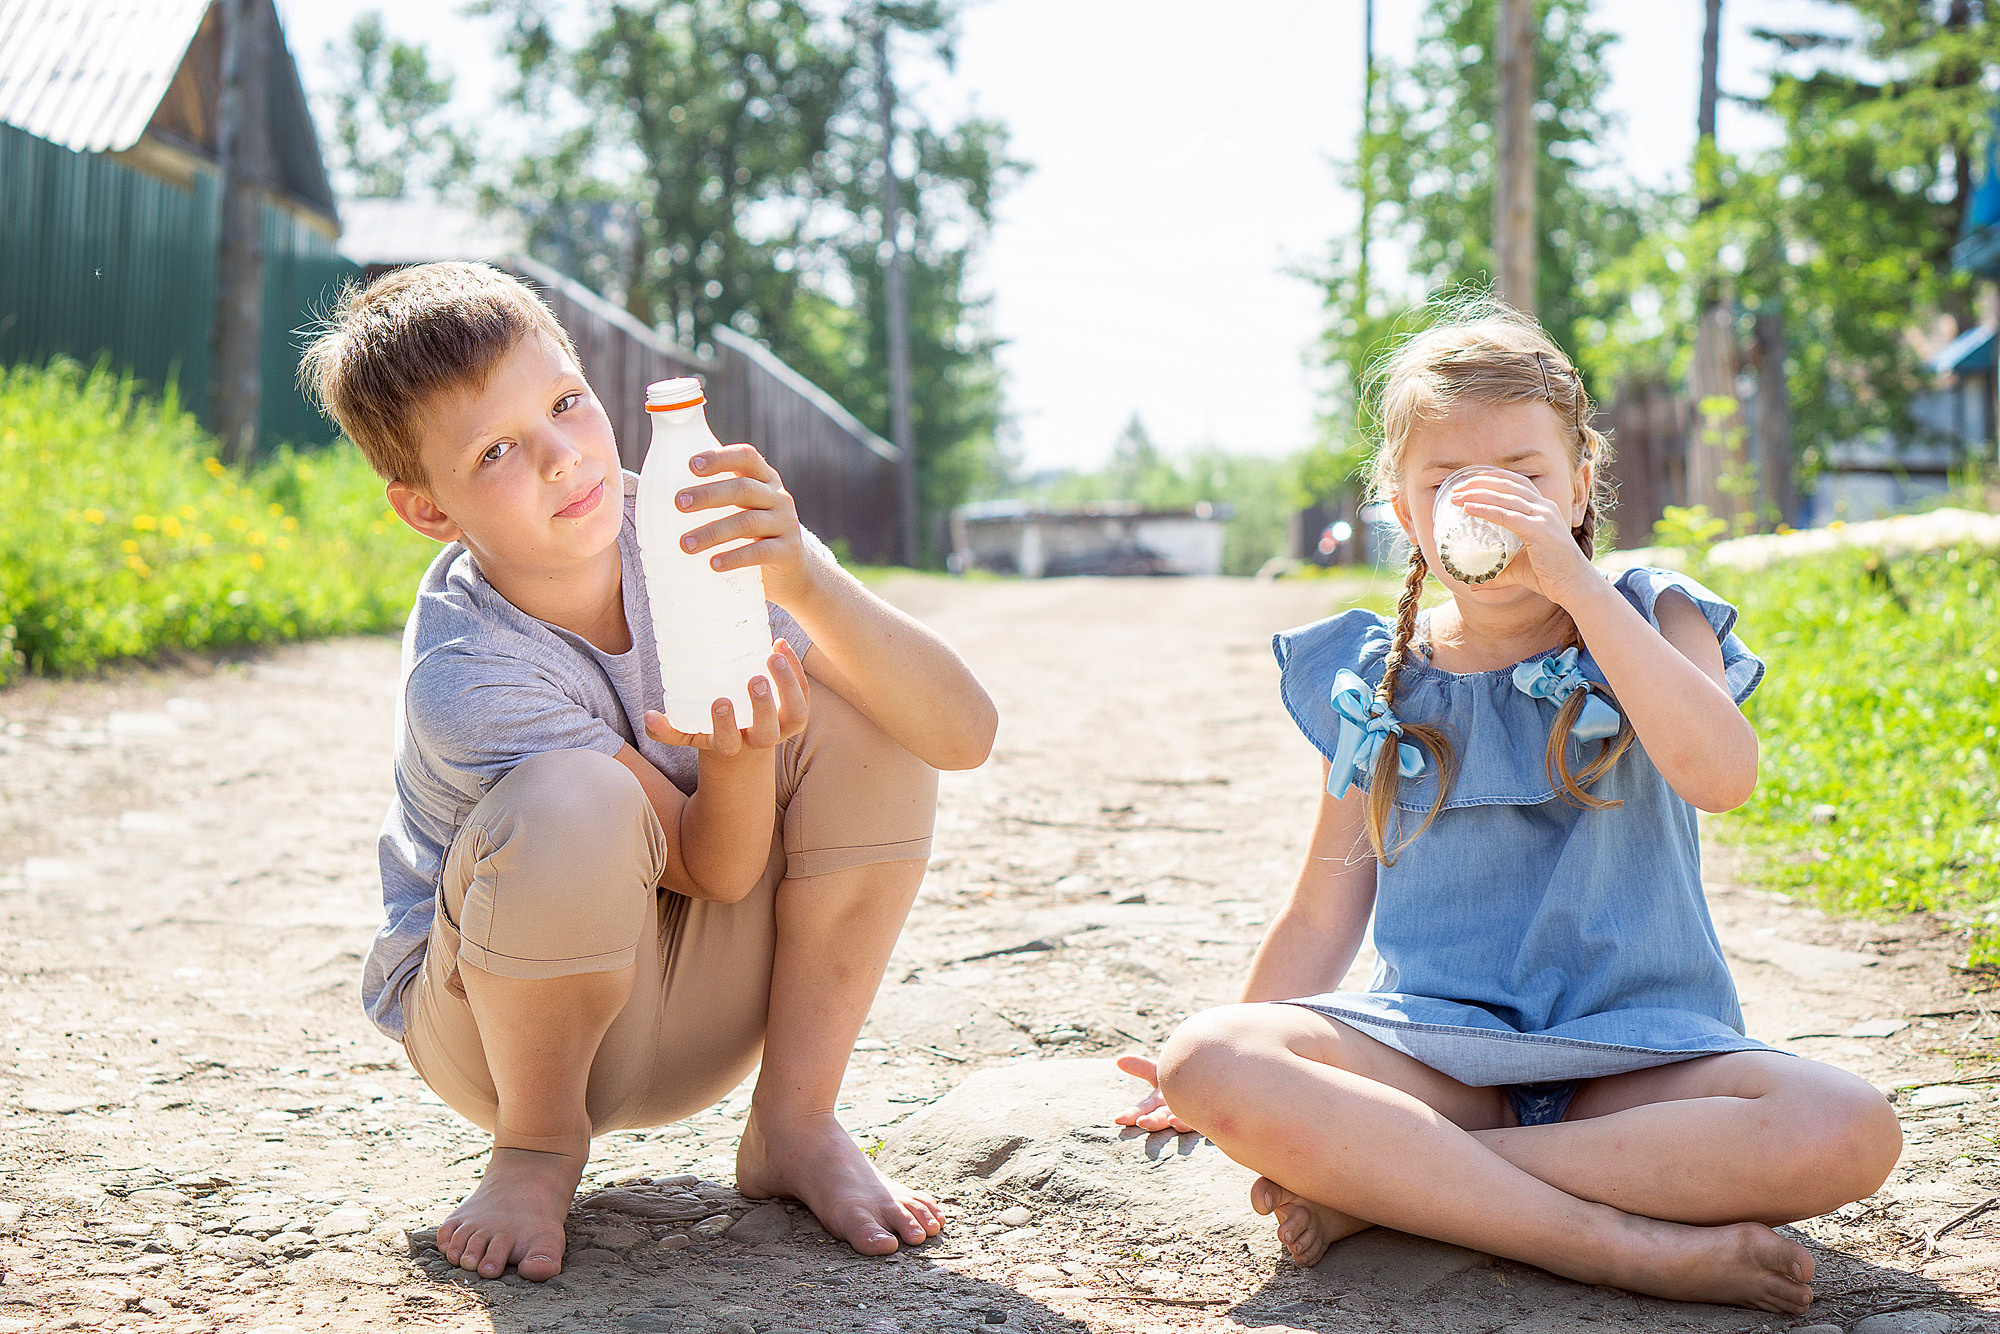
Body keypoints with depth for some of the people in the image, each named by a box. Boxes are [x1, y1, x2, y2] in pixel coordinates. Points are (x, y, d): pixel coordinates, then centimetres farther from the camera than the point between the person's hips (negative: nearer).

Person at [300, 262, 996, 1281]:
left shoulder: (700, 528, -18)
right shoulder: (463, 678, -28)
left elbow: (964, 734, -27)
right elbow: (716, 870, -23)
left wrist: (808, 582, -44)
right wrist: (738, 752, -45)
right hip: (497, 1017, -4)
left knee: (864, 709, -18)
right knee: (574, 800, -36)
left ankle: (796, 1122, -6)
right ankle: (536, 1142, -6)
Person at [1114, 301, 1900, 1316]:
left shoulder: (1653, 625, 7)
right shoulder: (1376, 686, 10)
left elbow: (1721, 775, -16)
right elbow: (1323, 917, 15)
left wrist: (1578, 584, -18)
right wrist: (1234, 1075, 10)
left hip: (1636, 1052, 0)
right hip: (1430, 1049, 0)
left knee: (1850, 1132, -31)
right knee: (1208, 1063, -29)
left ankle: (1380, 1179, -24)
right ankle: (1629, 1243, -29)